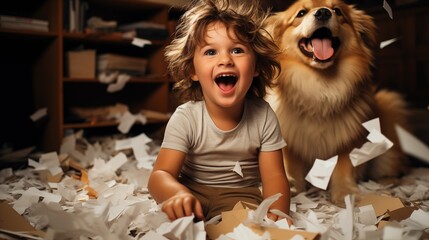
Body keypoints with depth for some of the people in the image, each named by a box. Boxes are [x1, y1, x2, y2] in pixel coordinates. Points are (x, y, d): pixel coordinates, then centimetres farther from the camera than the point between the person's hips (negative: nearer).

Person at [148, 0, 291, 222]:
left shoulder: (263, 116, -14)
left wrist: (277, 216, -33)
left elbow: (274, 177, -12)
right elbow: (161, 175, -25)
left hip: (240, 193, 0)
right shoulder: (185, 118, -19)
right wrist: (179, 194, -50)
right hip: (192, 190, 0)